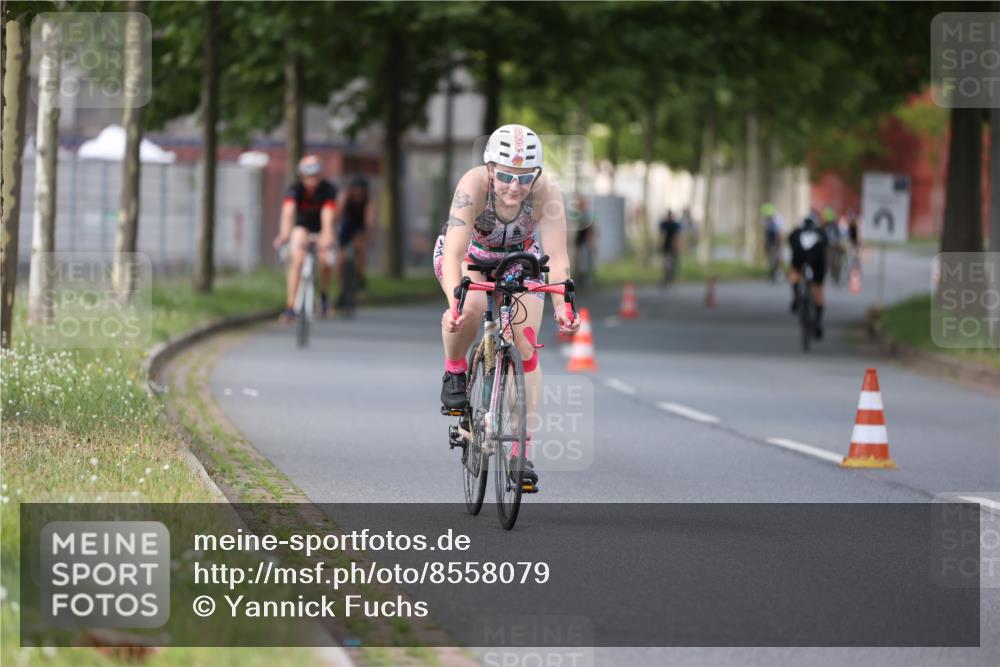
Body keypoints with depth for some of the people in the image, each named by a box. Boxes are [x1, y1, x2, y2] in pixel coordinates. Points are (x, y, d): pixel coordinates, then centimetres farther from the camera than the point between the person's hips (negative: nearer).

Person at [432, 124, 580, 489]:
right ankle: (454, 372, -5)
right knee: (470, 306, -34)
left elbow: (557, 257, -36)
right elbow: (454, 253, -44)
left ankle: (521, 449, -6)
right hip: (467, 253, -2)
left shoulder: (546, 193, -33)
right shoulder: (473, 185, -38)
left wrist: (561, 306, -52)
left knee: (526, 346, -12)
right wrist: (455, 303, -60)